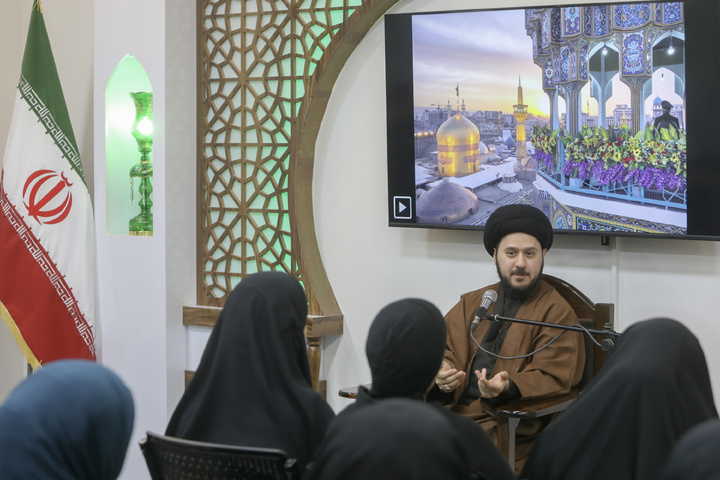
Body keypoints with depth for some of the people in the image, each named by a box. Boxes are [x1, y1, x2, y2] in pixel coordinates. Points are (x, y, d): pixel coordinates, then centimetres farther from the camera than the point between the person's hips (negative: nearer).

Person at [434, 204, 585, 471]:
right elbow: (443, 348, 17)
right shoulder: (472, 303, 22)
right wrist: (441, 374, -7)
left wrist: (508, 388, -24)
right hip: (448, 409, 5)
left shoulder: (556, 312, 4)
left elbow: (551, 378, -4)